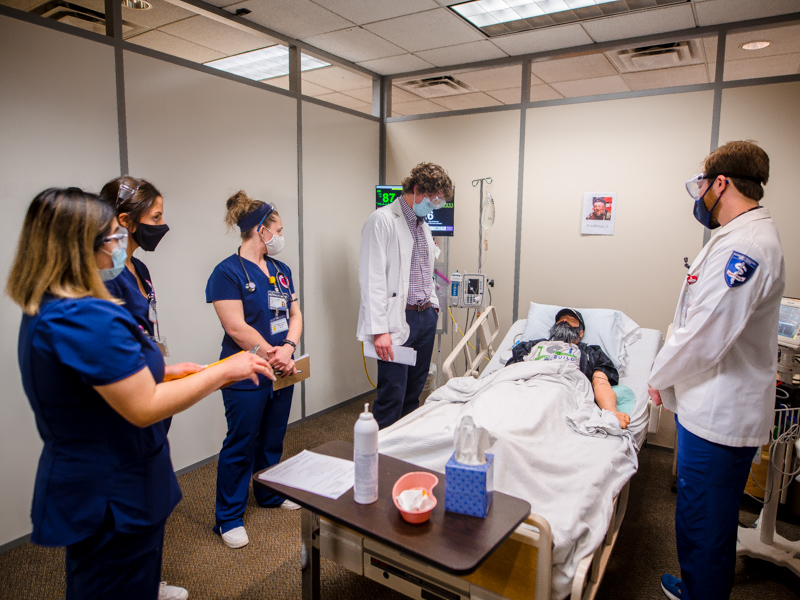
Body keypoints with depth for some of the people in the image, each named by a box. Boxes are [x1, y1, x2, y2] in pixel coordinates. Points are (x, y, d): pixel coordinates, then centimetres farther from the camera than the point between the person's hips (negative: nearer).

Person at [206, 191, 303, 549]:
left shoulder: (281, 270, 10)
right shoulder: (228, 272, -13)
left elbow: (295, 314, 7)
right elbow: (237, 327, -20)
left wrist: (287, 350, -11)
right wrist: (273, 355, -15)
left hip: (281, 372, 7)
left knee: (273, 438, 20)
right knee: (240, 445, 4)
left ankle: (269, 494, 40)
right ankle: (229, 518, 20)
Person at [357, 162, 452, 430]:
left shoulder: (423, 225, 17)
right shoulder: (382, 220, -10)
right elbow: (372, 279, -17)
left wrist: (433, 305, 17)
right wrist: (379, 329, -21)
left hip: (426, 316, 8)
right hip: (399, 320, -8)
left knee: (414, 392, 15)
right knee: (392, 396, -5)